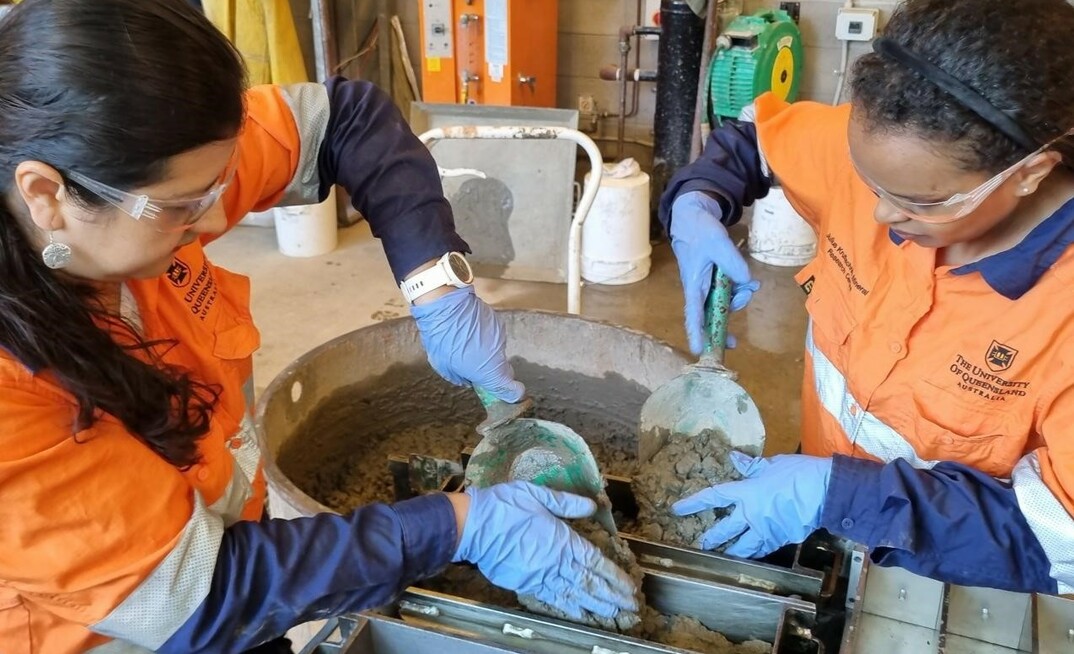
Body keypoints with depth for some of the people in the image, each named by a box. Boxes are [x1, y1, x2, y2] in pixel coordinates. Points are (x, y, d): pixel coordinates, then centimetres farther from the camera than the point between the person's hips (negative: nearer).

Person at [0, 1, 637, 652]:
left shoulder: (152, 181, -20)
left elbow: (347, 116, -9)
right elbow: (196, 594, -30)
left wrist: (440, 287, -20)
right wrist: (458, 525, -29)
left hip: (225, 528, 6)